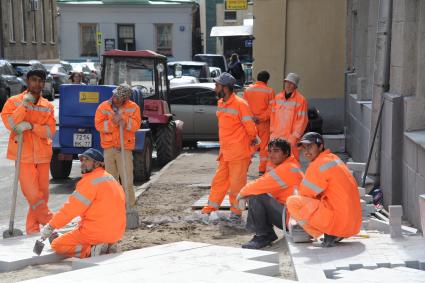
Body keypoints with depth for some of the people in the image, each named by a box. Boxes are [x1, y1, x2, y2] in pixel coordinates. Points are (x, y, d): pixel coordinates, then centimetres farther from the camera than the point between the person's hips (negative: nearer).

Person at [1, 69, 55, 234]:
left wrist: (31, 126, -19)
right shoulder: (14, 102, 1)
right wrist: (25, 104, -18)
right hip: (24, 155, -4)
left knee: (42, 193, 7)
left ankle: (33, 228, 19)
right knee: (32, 193, -10)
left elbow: (50, 130, -3)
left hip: (43, 155, 4)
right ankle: (51, 222, 7)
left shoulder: (47, 106, 8)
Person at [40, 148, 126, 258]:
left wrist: (50, 227, -7)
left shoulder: (91, 180, -13)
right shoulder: (111, 179, 15)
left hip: (97, 231, -8)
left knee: (57, 245, 4)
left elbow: (71, 208, -14)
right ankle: (107, 246, 7)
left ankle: (92, 250, -13)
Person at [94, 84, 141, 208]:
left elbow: (136, 124, -8)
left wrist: (124, 121, -23)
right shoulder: (103, 107, 2)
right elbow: (99, 125, -6)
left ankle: (130, 206, 0)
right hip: (109, 148, 2)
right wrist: (113, 123, -19)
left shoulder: (133, 107, 1)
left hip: (125, 148, -2)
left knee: (127, 181, -7)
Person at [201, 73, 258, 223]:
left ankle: (236, 212, 11)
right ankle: (210, 208, 19)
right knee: (219, 180, 12)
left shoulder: (240, 104, -16)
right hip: (225, 152, 8)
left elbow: (250, 126, -12)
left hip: (239, 153, -8)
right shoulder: (220, 104, 11)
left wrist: (253, 139, 4)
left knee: (236, 183, 1)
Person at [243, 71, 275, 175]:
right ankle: (262, 170, 6)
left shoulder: (248, 90, 3)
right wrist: (262, 118, -13)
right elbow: (271, 108, -12)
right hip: (264, 123, -3)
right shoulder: (269, 91, -6)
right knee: (264, 146, 6)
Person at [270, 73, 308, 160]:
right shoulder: (277, 98, 11)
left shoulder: (300, 100, -6)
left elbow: (302, 120, -8)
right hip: (276, 136, 5)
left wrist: (294, 136, -12)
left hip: (290, 138, -5)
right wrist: (272, 130, 8)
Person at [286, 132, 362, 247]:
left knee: (292, 202, -9)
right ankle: (336, 234, 11)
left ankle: (330, 234, -6)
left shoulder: (319, 164, -12)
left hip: (339, 221, -10)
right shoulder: (333, 159, 17)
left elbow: (305, 194, -4)